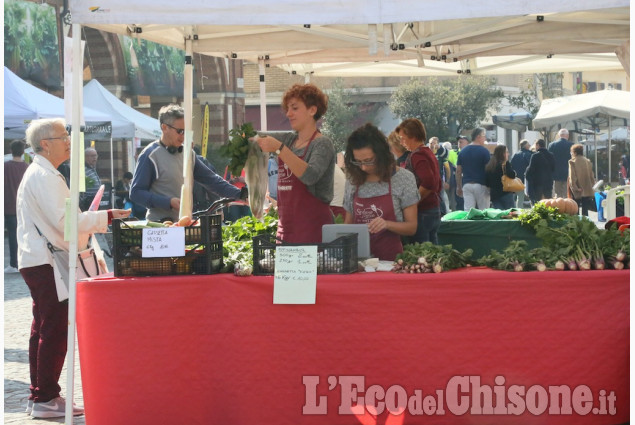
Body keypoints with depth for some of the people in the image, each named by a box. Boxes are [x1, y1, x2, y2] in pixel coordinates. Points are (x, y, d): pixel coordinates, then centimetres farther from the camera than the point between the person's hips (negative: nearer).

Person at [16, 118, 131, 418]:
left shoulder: (40, 174, 19)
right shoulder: (44, 177, -15)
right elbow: (63, 221, -21)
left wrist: (92, 221, 19)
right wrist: (105, 217, -18)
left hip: (37, 262, 11)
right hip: (47, 263, -11)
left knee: (44, 330, 14)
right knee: (54, 331, -9)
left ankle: (39, 396, 20)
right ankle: (46, 399, -6)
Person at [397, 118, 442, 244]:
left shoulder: (417, 155, -15)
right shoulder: (429, 153, 15)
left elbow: (428, 182, -28)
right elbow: (438, 183, 23)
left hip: (422, 213, -10)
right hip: (435, 210, 10)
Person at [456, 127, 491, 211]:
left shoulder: (463, 151, 9)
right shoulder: (484, 151, -6)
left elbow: (458, 171, 10)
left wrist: (459, 187, 16)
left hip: (466, 184, 4)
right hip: (481, 185, -4)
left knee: (468, 211, 0)